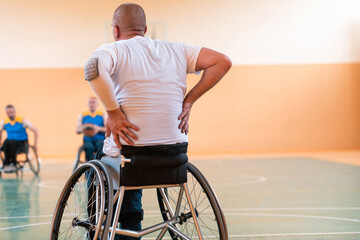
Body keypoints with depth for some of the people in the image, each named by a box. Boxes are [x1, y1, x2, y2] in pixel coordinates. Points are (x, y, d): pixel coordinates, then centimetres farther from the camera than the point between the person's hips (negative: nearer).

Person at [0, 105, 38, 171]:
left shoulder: (23, 121, -7)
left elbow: (35, 131, -3)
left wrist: (35, 144, -7)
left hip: (22, 143, -2)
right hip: (11, 142, 2)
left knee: (13, 143, -36)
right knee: (6, 142, -34)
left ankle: (13, 164, -30)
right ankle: (6, 164, -32)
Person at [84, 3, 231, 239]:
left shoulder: (113, 50, -4)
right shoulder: (176, 50, 9)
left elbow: (94, 69, -27)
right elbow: (223, 61, 5)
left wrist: (113, 111, -18)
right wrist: (188, 100, 4)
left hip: (126, 150, -4)